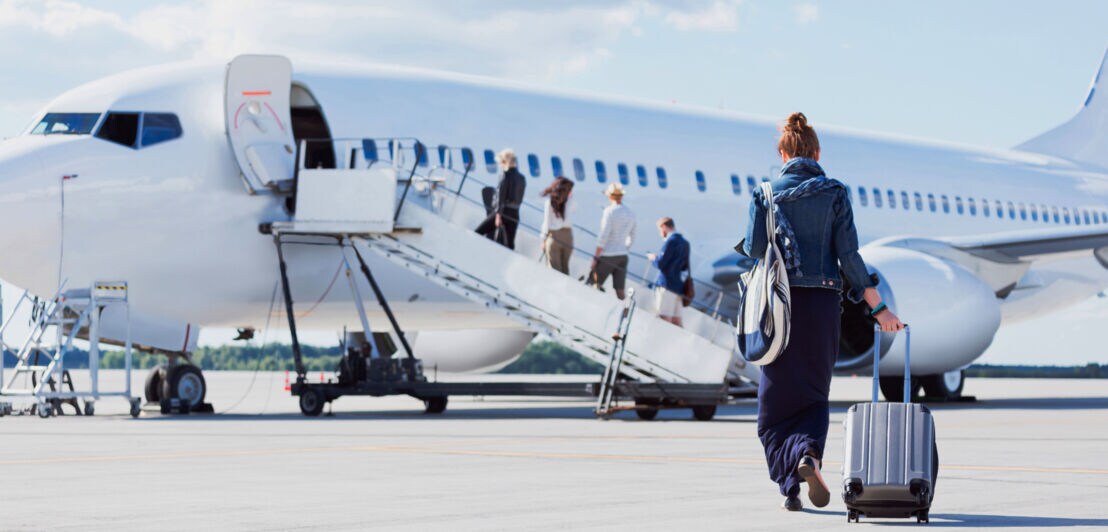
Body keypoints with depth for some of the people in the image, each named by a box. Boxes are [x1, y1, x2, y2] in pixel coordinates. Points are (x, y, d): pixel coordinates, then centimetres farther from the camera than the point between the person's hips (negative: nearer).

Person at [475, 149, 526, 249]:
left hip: (503, 212, -6)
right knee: (510, 243, 6)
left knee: (478, 233, 4)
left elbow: (501, 195, -13)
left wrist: (498, 214, -17)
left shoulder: (506, 175, -8)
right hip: (515, 215, 6)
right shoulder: (521, 178, 13)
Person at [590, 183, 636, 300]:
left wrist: (595, 257, -12)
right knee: (620, 292, 4)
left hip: (608, 255, -6)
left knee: (595, 284, 3)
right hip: (623, 257, 6)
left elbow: (603, 235, -16)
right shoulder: (630, 214, 9)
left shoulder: (610, 211, -11)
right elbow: (631, 239, 16)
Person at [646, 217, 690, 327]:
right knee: (676, 323, 7)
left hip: (667, 285, -8)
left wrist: (652, 258, 8)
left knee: (664, 319, -11)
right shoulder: (685, 243, 16)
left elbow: (660, 263, -14)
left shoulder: (670, 241, -10)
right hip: (679, 285, 8)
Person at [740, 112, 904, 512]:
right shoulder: (835, 193, 0)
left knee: (777, 399, 9)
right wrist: (878, 307, 0)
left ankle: (790, 485, -4)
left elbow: (753, 250, -5)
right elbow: (849, 255, -5)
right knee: (814, 393, 16)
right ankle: (810, 453, -13)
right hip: (822, 302, 1)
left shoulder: (767, 193, -1)